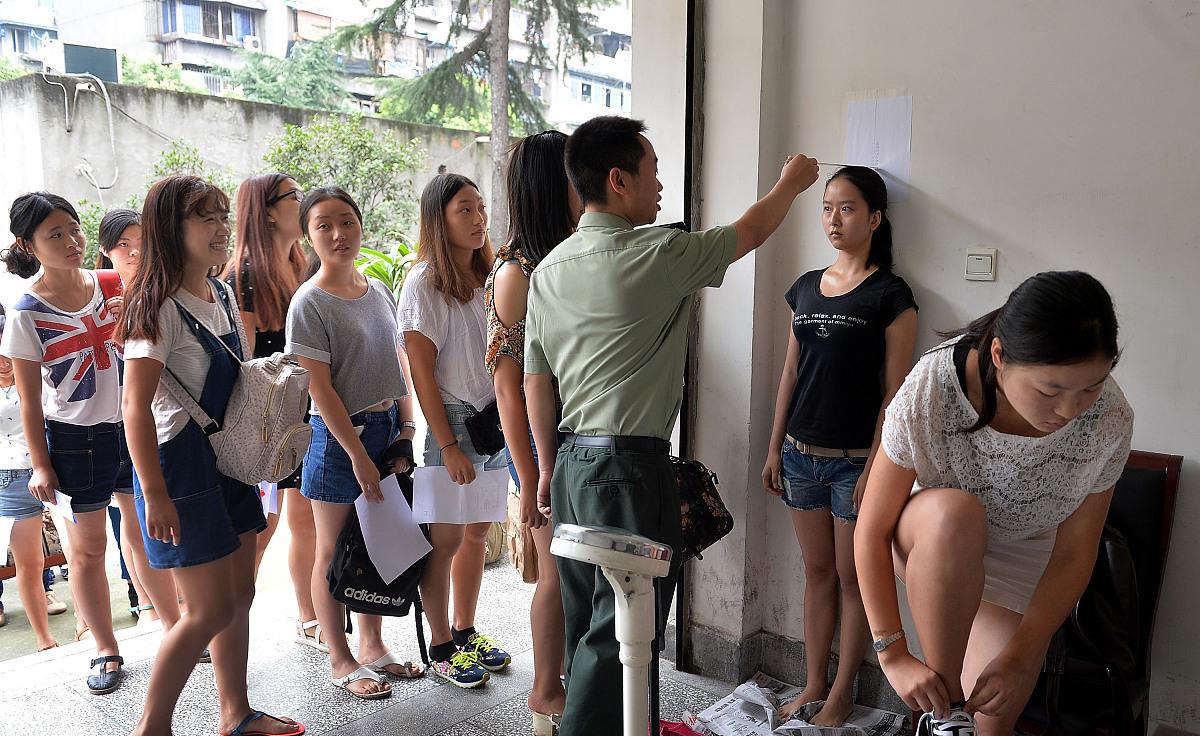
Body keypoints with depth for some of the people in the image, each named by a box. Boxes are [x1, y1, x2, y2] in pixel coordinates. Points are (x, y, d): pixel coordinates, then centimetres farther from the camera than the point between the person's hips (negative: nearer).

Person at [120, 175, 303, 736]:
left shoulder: (222, 295, 9)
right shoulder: (160, 306, -16)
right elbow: (136, 404, -19)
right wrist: (154, 494, -21)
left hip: (228, 458, 8)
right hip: (181, 462, -8)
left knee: (240, 594, 14)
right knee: (211, 610, -3)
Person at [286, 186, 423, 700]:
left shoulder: (379, 291, 7)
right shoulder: (310, 302, -12)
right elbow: (320, 389, -15)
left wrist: (405, 435, 3)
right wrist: (359, 456, -16)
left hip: (388, 430, 6)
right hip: (340, 436, -6)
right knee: (334, 552, 8)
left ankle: (373, 647, 30)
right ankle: (340, 661, 23)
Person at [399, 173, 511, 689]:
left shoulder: (488, 276, 9)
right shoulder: (424, 283, -10)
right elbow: (421, 372, -13)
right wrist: (449, 445, -15)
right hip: (452, 421, -6)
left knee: (476, 532, 15)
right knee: (446, 539, 3)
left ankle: (466, 633, 31)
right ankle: (441, 648, 19)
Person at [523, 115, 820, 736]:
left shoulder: (549, 269, 9)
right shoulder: (657, 254, -11)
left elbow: (536, 379, 11)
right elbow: (750, 231, 6)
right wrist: (790, 183, 25)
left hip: (572, 460, 8)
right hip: (630, 464, -8)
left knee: (586, 624, 16)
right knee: (617, 633, -1)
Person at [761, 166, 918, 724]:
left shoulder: (890, 295, -7)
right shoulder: (806, 287, 9)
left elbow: (894, 389, -9)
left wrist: (876, 466, -14)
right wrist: (775, 448, 10)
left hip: (855, 460, -5)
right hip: (802, 454, 5)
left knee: (853, 577, 7)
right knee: (817, 571, 14)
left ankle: (842, 695, 21)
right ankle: (813, 685, 26)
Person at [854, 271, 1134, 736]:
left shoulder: (1110, 420, -23)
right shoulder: (930, 391, -32)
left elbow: (1074, 553, -12)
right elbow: (871, 531, -25)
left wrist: (1021, 655, -19)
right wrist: (893, 655, -27)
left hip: (1021, 559, 2)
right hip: (928, 540, -2)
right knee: (954, 511, -37)